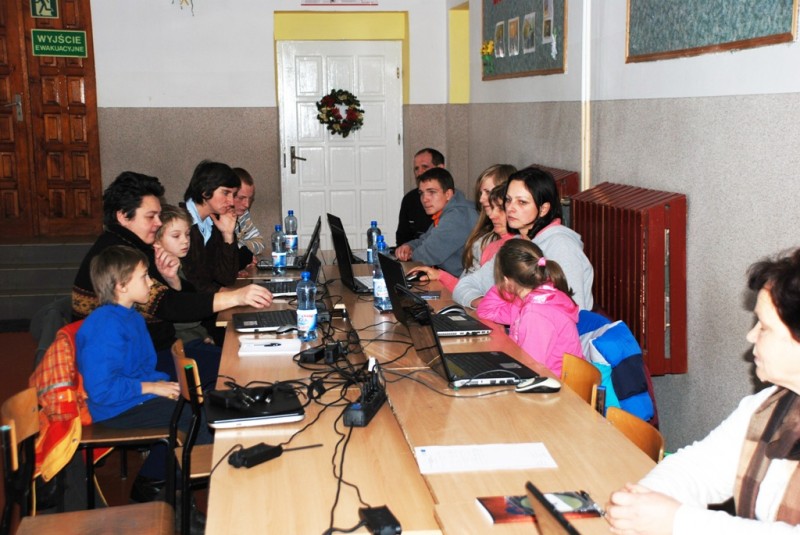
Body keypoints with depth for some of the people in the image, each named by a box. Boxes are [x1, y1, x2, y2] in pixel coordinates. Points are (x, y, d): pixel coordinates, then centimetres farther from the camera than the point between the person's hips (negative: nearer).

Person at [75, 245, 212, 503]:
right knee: (192, 419, -17)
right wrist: (152, 387, -20)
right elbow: (101, 388, -27)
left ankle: (150, 480, 18)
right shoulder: (106, 326, -22)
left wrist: (163, 381, 1)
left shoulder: (131, 317, 11)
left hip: (138, 395, 10)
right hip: (116, 410, -10)